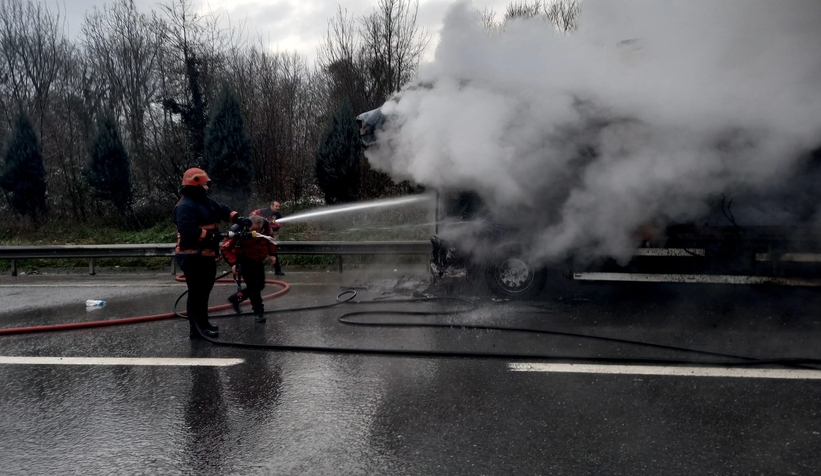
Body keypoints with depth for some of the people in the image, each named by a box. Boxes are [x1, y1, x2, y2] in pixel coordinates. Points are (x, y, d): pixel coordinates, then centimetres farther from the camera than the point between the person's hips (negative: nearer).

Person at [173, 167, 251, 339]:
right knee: (197, 293, -6)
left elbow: (222, 210, 17)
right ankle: (197, 329, -1)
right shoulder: (186, 206, -18)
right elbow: (188, 230, -29)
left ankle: (203, 324, 28)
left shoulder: (205, 201, 15)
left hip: (205, 255, 11)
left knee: (204, 291, 18)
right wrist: (210, 235, -23)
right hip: (193, 257, -11)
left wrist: (238, 218, 0)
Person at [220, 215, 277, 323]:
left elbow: (269, 240, 6)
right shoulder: (239, 231, -30)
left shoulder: (265, 226, -17)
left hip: (258, 261, 6)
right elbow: (225, 248, -21)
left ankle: (235, 298, 32)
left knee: (260, 285, 13)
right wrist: (233, 263, -27)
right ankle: (259, 312, 4)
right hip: (244, 261, -6)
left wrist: (272, 254, -1)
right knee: (253, 286, -10)